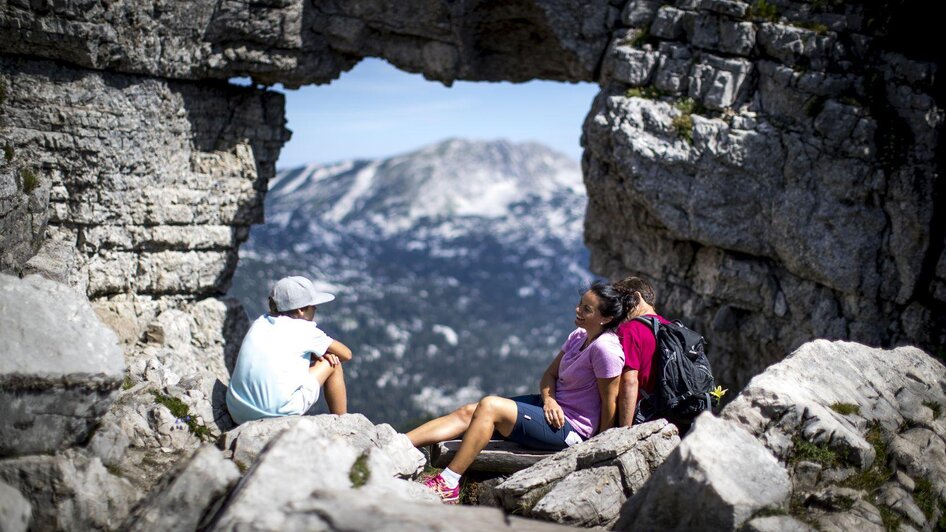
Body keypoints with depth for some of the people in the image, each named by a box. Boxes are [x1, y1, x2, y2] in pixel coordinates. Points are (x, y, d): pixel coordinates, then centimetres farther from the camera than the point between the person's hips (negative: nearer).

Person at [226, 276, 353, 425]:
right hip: (278, 413, -6)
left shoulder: (261, 322, 13)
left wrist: (316, 354, 13)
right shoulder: (304, 330, -2)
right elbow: (346, 354, 10)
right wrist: (318, 355, 30)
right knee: (332, 364, 12)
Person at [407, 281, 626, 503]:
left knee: (489, 405, -24)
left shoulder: (605, 348, -19)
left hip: (569, 429, -9)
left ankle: (448, 484, -24)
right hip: (553, 408, 9)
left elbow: (610, 402, -15)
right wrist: (549, 399, -9)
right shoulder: (578, 336, 9)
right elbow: (550, 374, 12)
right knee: (466, 413, -5)